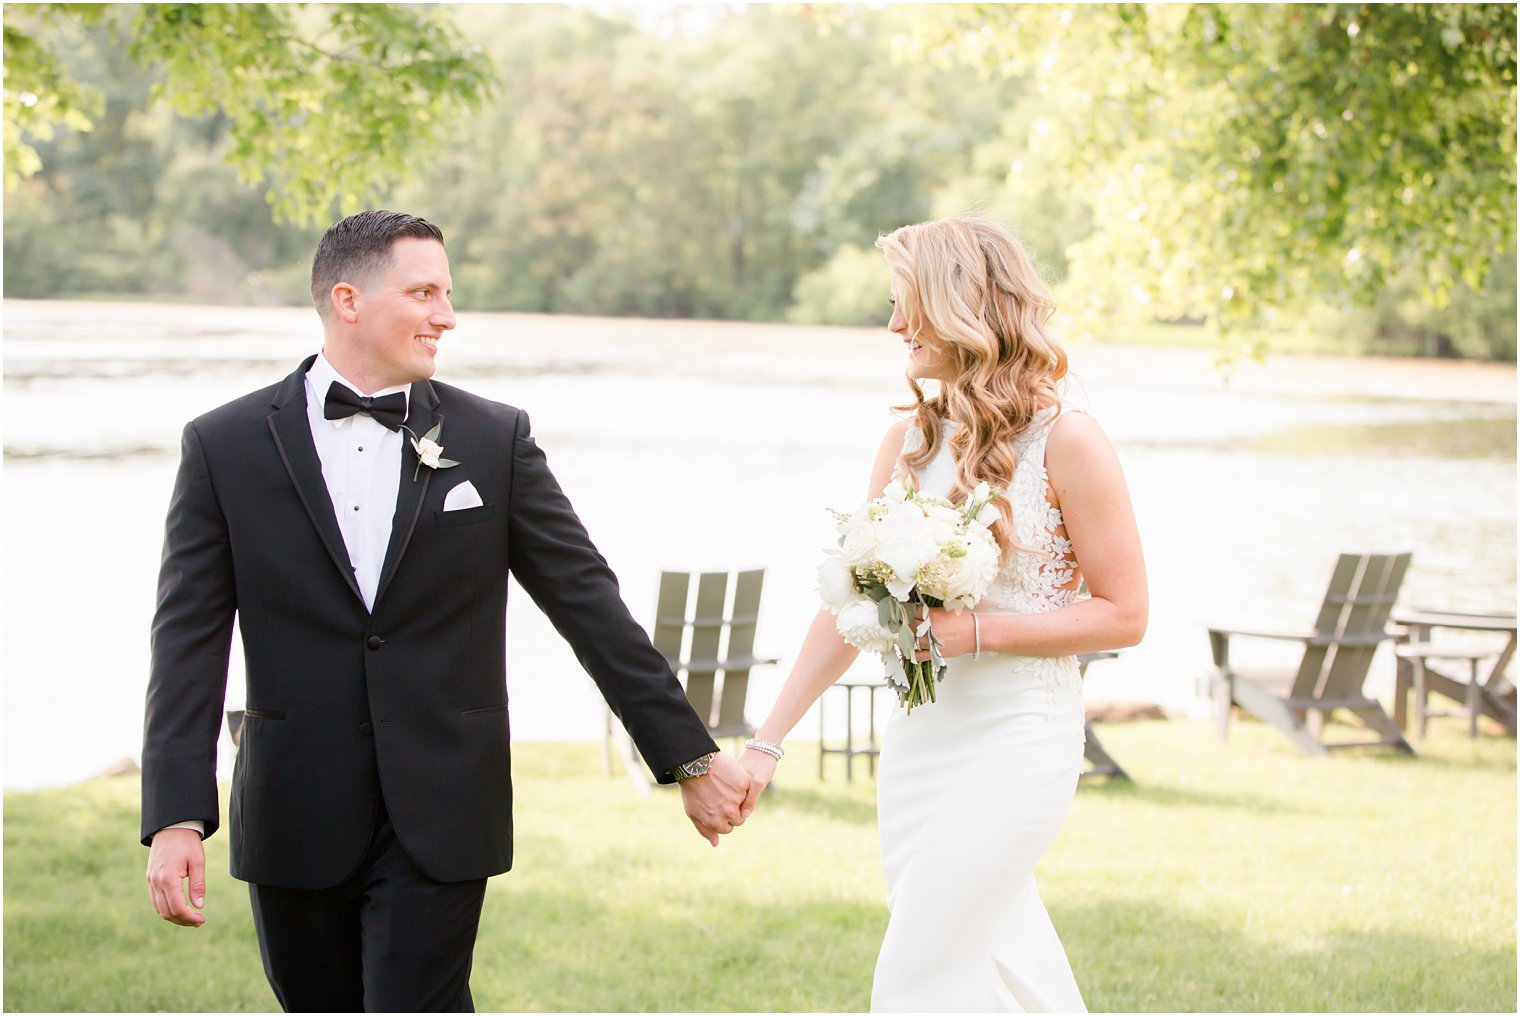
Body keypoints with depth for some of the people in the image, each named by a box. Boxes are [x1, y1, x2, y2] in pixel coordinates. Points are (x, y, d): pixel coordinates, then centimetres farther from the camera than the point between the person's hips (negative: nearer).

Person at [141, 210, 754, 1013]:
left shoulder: (494, 440, 2)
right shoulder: (225, 447, 0)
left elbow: (589, 605, 4)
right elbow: (189, 642, -4)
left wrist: (691, 757, 3)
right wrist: (175, 819, -13)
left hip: (438, 823, -1)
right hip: (295, 819, 1)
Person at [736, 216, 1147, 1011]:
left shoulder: (1065, 441, -9)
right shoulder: (910, 442, 8)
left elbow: (1123, 614, -8)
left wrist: (976, 632, -18)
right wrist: (768, 742, 7)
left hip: (1017, 737, -6)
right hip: (916, 734, 6)